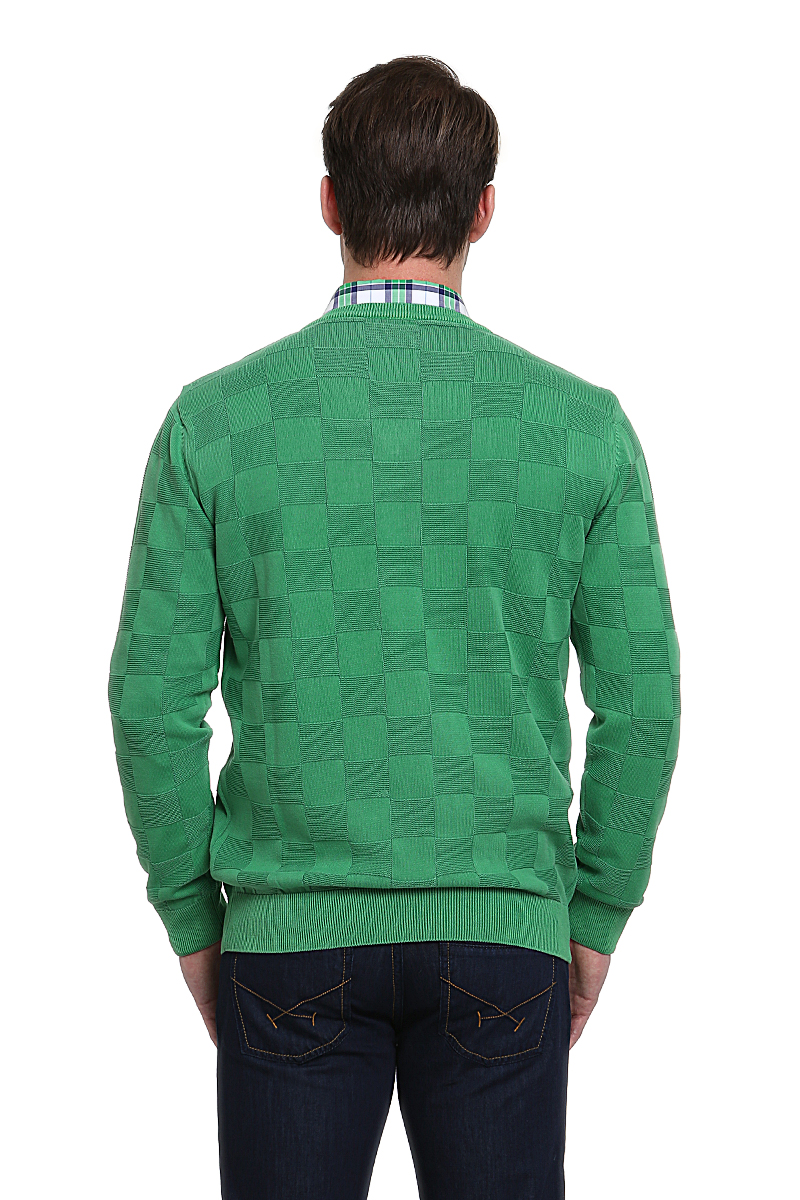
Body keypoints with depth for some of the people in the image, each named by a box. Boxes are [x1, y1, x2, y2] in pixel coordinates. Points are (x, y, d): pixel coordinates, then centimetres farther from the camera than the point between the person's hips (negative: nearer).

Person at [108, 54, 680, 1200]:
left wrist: (192, 921, 8)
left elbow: (154, 698, -4)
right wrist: (595, 917, 10)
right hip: (505, 934, 1)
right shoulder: (583, 422, -4)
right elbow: (641, 702, -2)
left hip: (292, 935, 0)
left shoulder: (215, 418, -5)